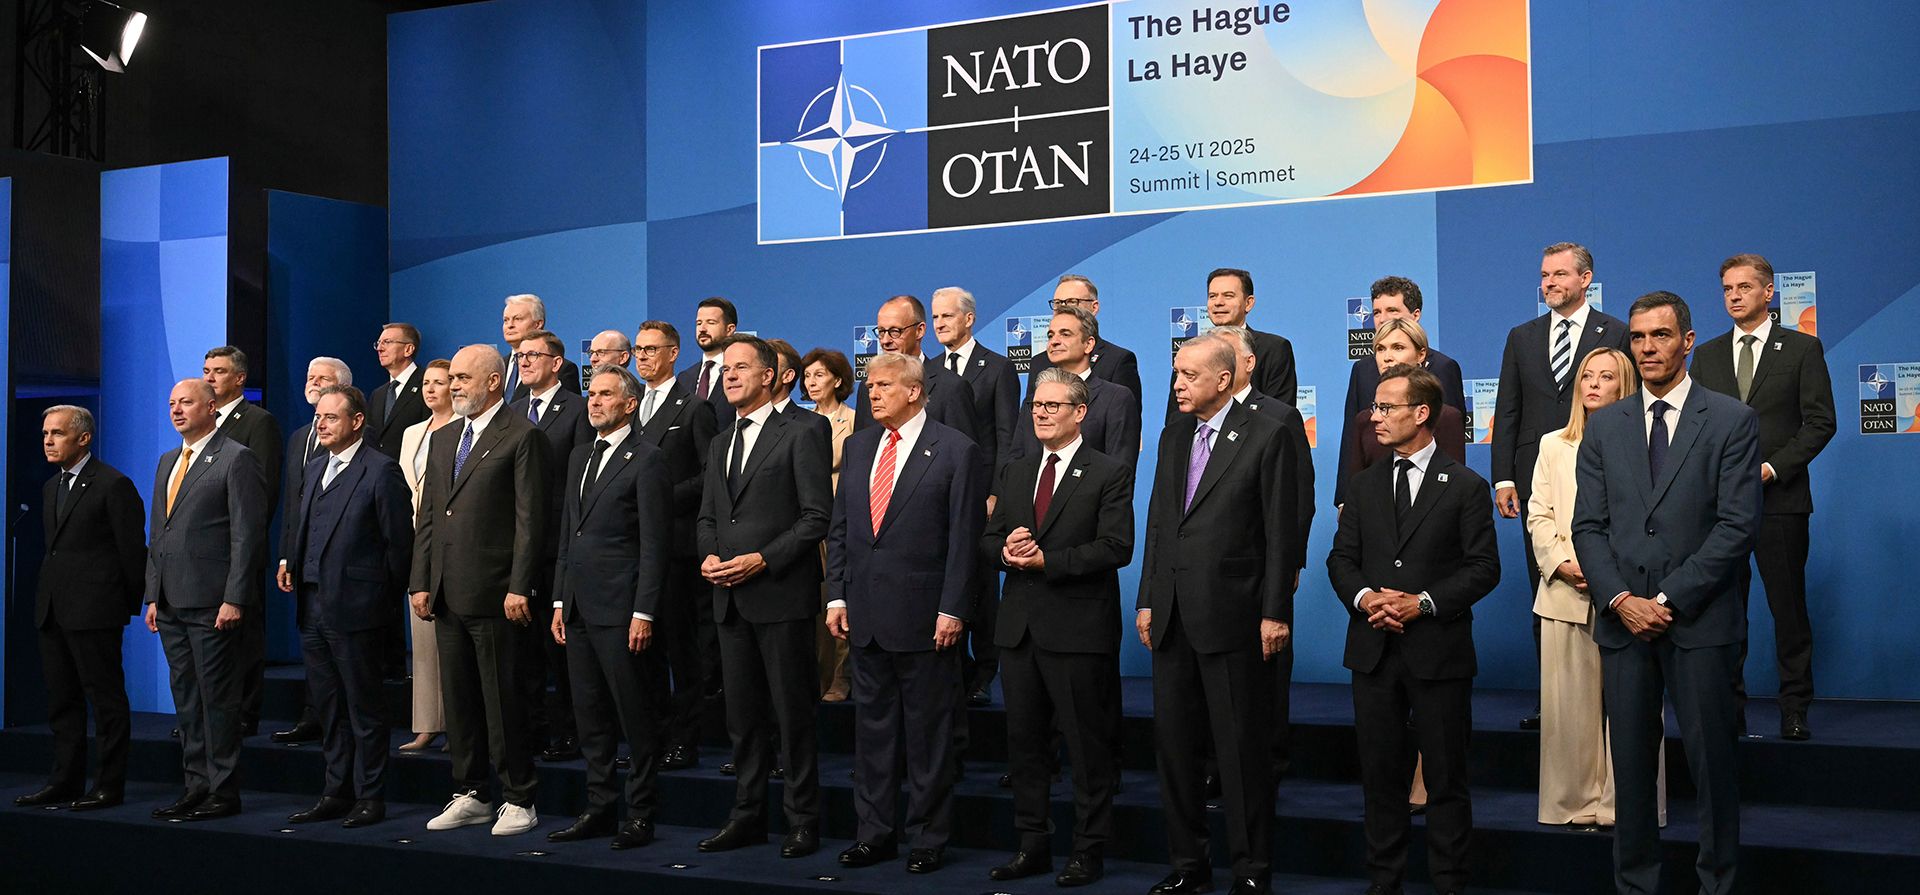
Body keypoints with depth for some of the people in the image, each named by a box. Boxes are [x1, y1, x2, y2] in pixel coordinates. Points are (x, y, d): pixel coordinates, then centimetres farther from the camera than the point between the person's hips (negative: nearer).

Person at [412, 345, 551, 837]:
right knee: (457, 698, 12)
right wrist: (421, 582, 10)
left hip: (494, 593, -7)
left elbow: (530, 518, -11)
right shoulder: (442, 439, 17)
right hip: (447, 594, 7)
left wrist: (519, 588, -16)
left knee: (502, 698, -2)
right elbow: (427, 516, 18)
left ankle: (518, 800, 8)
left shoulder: (521, 436, -6)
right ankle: (470, 796, 23)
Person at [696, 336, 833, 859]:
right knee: (742, 714, 12)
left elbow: (817, 517, -10)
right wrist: (709, 555, 0)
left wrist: (763, 559, -16)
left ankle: (803, 821, 9)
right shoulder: (720, 444, 18)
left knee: (792, 713, -1)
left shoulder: (798, 437, -5)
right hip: (731, 599, 7)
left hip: (781, 595, -7)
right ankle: (747, 816, 22)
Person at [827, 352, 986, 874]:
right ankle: (875, 832, 23)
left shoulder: (956, 451, -5)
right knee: (872, 726, 12)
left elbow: (964, 537, -8)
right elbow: (840, 526, 13)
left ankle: (928, 837, 15)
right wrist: (836, 595, 6)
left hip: (924, 615, -5)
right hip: (865, 614, 6)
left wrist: (952, 610, -13)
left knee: (928, 731, 4)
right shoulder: (859, 445, 12)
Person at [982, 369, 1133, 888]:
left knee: (1088, 746, 1)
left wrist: (1046, 558, -18)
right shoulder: (1014, 474, 15)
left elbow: (1117, 548, -14)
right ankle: (1033, 845, 22)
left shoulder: (1109, 475, -4)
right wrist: (1005, 549, -9)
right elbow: (988, 541, 15)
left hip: (1078, 630, -6)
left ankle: (1089, 851, 11)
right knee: (1024, 740, 11)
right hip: (1020, 626, 6)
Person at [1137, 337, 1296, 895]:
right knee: (1174, 742, 11)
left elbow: (1280, 532, -8)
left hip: (1231, 616, -6)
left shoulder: (1265, 437, -6)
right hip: (1172, 617, 6)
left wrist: (1275, 613, -11)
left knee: (1242, 749, 1)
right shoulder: (1174, 434, 13)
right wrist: (1147, 601, 11)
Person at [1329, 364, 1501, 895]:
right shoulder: (1366, 484, 12)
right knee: (1380, 774, 9)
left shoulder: (1466, 487, -1)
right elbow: (1341, 558, 11)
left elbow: (1483, 567, -5)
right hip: (1373, 649, 4)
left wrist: (1423, 602, -16)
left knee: (1446, 777, 4)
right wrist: (1364, 596, -9)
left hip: (1438, 650, -4)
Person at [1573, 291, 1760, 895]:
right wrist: (1620, 598, -8)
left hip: (1700, 620, -3)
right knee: (1630, 761, 7)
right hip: (1623, 619, 3)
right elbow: (1589, 525, 7)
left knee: (1712, 759, 3)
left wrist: (1669, 600, -12)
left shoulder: (1732, 421, 1)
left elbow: (1738, 526, -6)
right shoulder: (1604, 426, 11)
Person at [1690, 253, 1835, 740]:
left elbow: (1820, 421, -1)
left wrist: (1772, 467, -11)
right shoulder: (1706, 355, 14)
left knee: (1788, 608, 1)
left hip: (1780, 498, -3)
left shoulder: (1802, 348, 4)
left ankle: (1795, 709, 9)